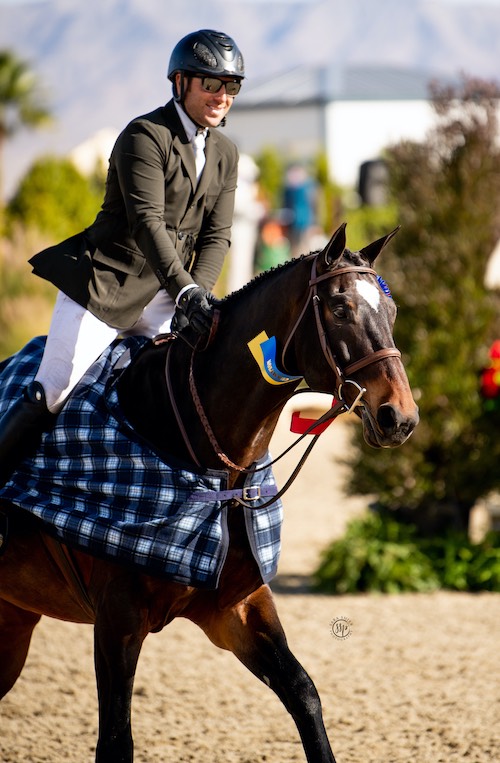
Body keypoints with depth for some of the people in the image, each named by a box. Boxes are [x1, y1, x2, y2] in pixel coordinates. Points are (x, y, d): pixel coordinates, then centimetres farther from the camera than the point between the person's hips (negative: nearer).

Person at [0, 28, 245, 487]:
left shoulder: (226, 154, 11)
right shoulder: (145, 136, -12)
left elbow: (216, 236, 5)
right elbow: (147, 222, -22)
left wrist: (197, 297, -12)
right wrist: (187, 292, -32)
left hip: (163, 298, 7)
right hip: (104, 283, -7)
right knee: (50, 396, -11)